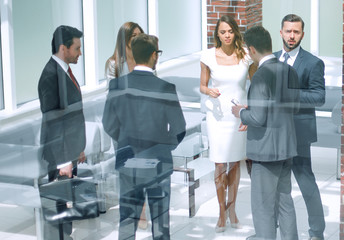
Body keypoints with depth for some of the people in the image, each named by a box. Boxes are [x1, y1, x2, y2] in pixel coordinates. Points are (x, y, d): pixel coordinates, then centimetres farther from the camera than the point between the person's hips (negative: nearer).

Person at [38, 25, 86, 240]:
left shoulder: (65, 71, 10)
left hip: (71, 152, 10)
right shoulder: (51, 76, -20)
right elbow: (52, 122, -21)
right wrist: (63, 161, -21)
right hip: (59, 155, -10)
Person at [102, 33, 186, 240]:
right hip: (158, 164, -2)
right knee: (160, 221, 10)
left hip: (128, 163, 2)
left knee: (127, 218, 8)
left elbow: (109, 125, 0)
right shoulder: (165, 87, -13)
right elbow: (179, 128, -8)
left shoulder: (118, 84, -6)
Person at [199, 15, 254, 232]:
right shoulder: (209, 56, -6)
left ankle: (232, 208, 24)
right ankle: (222, 212, 11)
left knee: (235, 163, 10)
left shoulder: (246, 56, -5)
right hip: (217, 114, -1)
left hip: (239, 114, 1)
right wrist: (209, 91, -19)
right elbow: (202, 86, 4)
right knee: (220, 165, -1)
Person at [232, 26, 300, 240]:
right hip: (287, 148, 8)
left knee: (263, 205, 2)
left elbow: (258, 119, -22)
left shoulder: (262, 76, -20)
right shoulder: (290, 72, 4)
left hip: (266, 150, -8)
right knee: (284, 200, 18)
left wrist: (240, 112, -4)